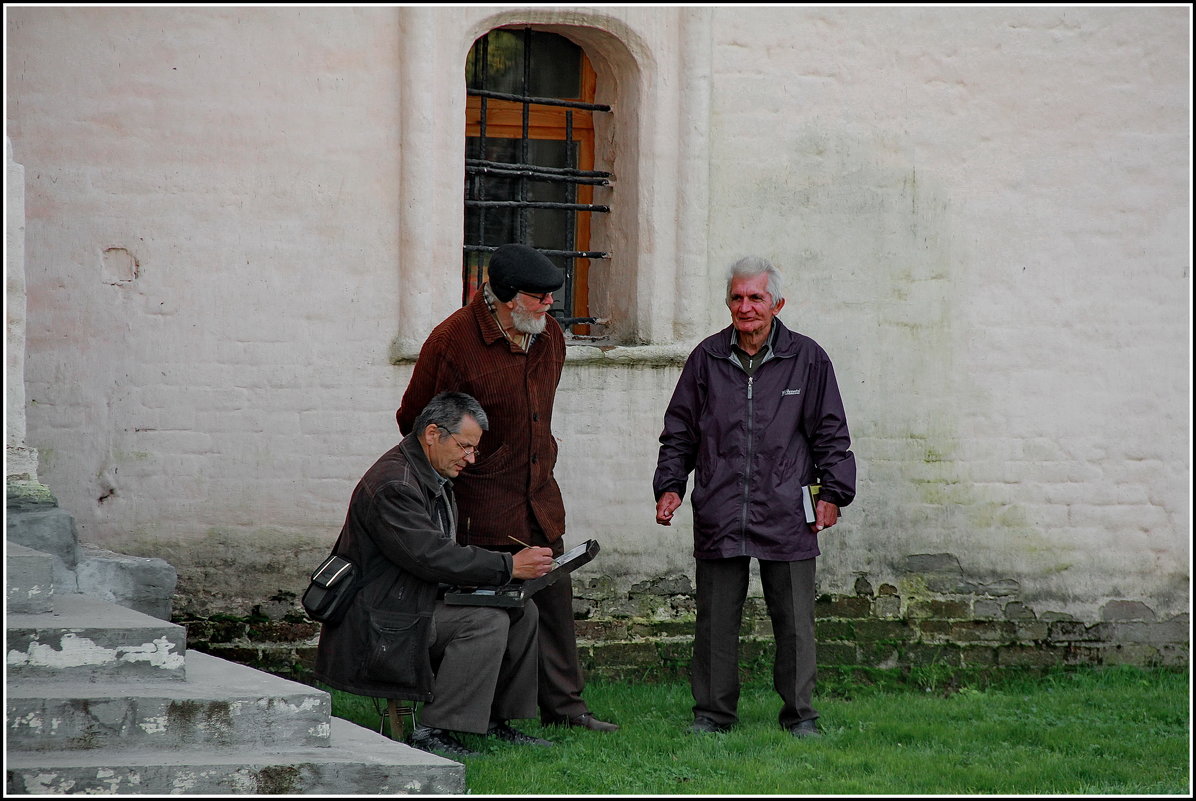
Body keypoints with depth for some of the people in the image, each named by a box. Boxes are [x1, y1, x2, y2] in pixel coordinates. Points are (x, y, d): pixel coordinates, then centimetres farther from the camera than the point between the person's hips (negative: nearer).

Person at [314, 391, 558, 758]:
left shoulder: (434, 477, 14)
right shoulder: (393, 484, -21)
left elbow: (446, 552, 18)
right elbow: (429, 556, -29)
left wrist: (511, 566, 0)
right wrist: (509, 566, -26)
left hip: (422, 600, 10)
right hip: (379, 623, -10)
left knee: (522, 611, 2)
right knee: (487, 621, -25)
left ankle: (497, 719, 9)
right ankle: (434, 731, -21)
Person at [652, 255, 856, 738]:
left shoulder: (807, 359, 6)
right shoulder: (707, 359, 10)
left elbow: (831, 436, 9)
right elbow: (679, 434, 17)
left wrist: (833, 494, 2)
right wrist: (669, 486, 7)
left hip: (787, 517, -1)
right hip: (718, 515, 1)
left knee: (794, 621, 1)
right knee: (716, 620, 4)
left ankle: (799, 713, 12)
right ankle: (713, 712, 15)